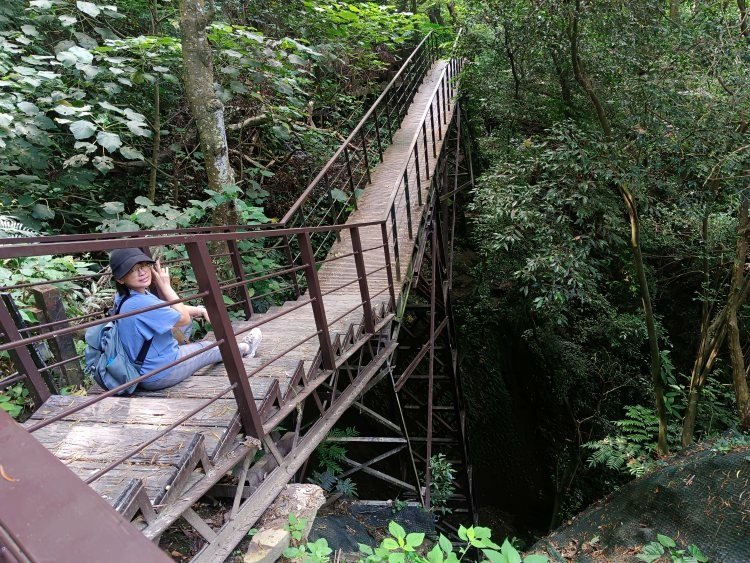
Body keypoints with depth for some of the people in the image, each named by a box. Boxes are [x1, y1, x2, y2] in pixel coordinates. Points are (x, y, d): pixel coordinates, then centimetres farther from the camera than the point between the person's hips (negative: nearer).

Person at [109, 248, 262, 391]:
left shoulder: (124, 297, -4)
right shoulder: (140, 303, -33)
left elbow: (167, 309, 8)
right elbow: (184, 319, -19)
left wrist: (199, 311, -3)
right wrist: (166, 285, -15)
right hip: (159, 376, -8)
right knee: (208, 348, 16)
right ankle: (246, 347, 42)